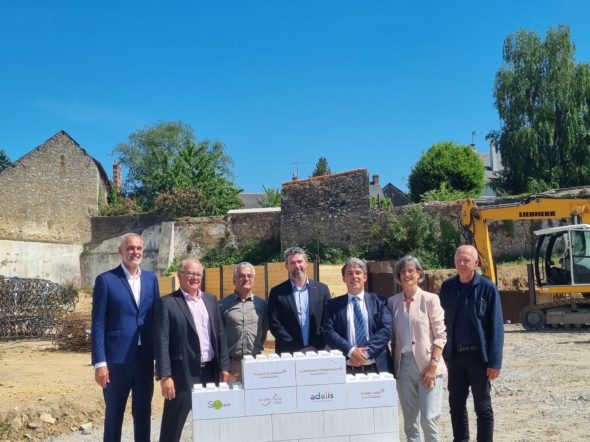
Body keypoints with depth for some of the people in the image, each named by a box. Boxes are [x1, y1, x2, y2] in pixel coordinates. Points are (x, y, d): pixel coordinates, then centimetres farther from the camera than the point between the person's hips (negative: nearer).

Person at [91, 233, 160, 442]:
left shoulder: (151, 279, 8)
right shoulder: (106, 280, -5)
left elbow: (156, 317, 11)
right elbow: (98, 324, -7)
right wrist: (99, 362, -12)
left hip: (146, 357, 4)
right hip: (117, 358, -4)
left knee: (143, 413, 13)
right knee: (114, 414, 8)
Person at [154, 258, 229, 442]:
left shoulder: (211, 300, 11)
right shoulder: (167, 303, -6)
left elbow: (220, 335, 13)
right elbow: (162, 342, -10)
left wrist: (224, 366, 7)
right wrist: (165, 376, -15)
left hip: (211, 371, 5)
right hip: (183, 374, -5)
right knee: (172, 427, 3)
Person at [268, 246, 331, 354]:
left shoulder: (322, 289, 5)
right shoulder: (277, 292, 0)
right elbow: (275, 325, -5)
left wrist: (316, 346, -8)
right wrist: (298, 349, -11)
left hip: (318, 352, 1)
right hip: (288, 354, -1)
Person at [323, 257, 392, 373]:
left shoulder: (379, 301, 5)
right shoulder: (334, 304, 5)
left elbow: (387, 329, -5)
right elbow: (328, 332, -4)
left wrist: (367, 352, -16)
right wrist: (350, 351, -19)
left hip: (376, 367, 0)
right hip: (346, 369, 0)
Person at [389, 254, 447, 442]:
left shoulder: (430, 299, -4)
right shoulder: (393, 302, 6)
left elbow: (441, 335, -6)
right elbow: (393, 337, 11)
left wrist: (433, 365, -13)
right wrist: (393, 365, 6)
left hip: (426, 364, -3)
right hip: (403, 364, 4)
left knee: (428, 418, -6)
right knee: (410, 419, 9)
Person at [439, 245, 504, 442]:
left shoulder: (487, 287, -9)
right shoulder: (447, 287, 3)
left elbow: (496, 327, -10)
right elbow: (442, 322, 8)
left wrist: (494, 361, -14)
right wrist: (443, 354, 7)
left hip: (478, 355, -4)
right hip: (454, 355, 4)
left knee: (483, 407, 7)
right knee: (456, 405, 12)